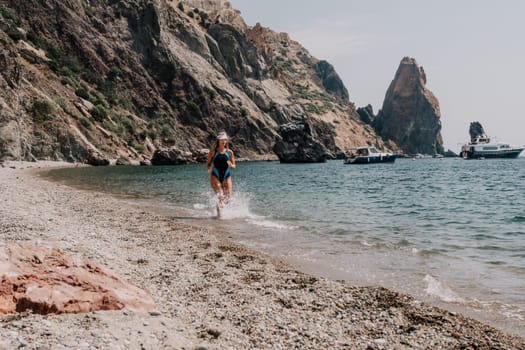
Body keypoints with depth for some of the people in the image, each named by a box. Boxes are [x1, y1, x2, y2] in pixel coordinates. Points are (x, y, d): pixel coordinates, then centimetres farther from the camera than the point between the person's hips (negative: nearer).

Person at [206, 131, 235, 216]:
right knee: (220, 196, -16)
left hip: (226, 177, 3)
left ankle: (220, 208, 29)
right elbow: (208, 164, 5)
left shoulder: (229, 152, 3)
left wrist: (231, 165, -16)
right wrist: (209, 168, -17)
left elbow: (233, 166, 7)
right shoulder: (213, 152, -1)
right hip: (215, 176, -2)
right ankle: (219, 213, -1)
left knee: (228, 197, 0)